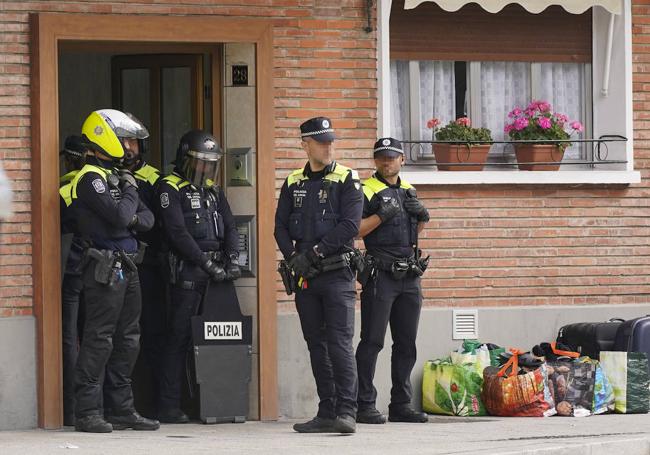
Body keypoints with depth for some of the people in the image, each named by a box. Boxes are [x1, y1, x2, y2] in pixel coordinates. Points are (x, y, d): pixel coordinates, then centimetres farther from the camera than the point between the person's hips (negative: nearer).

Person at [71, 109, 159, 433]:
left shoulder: (117, 175, 18)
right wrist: (130, 193, -4)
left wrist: (135, 218, -5)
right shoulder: (90, 178, -12)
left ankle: (121, 409, 17)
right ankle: (87, 412, -7)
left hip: (126, 268, 10)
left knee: (127, 339, 11)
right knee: (99, 339, -9)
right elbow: (119, 216, -22)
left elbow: (146, 217, 17)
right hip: (104, 268, -10)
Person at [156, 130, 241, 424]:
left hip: (219, 270, 7)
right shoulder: (171, 188, -3)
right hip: (188, 270, -7)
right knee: (180, 337, -7)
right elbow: (178, 233, -12)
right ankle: (169, 406, -6)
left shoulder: (213, 189, 19)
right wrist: (207, 263, -16)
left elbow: (229, 226, 15)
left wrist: (233, 260, -2)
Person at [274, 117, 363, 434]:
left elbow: (350, 226, -10)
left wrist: (314, 252, -14)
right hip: (305, 276, 5)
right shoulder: (293, 184, 13)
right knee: (316, 345, 7)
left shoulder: (347, 180, 0)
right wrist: (293, 258, -6)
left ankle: (346, 412, -16)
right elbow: (280, 227, 11)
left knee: (340, 342, -13)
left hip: (337, 273, -5)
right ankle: (326, 413, 12)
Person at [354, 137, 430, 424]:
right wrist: (382, 215, -20)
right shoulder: (367, 190, -4)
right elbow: (354, 230, -13)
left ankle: (401, 405, 14)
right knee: (372, 341, -7)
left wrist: (422, 216, 7)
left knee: (406, 343, 8)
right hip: (380, 274, -7)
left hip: (409, 275, 7)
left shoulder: (408, 190, 17)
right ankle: (365, 406, -6)